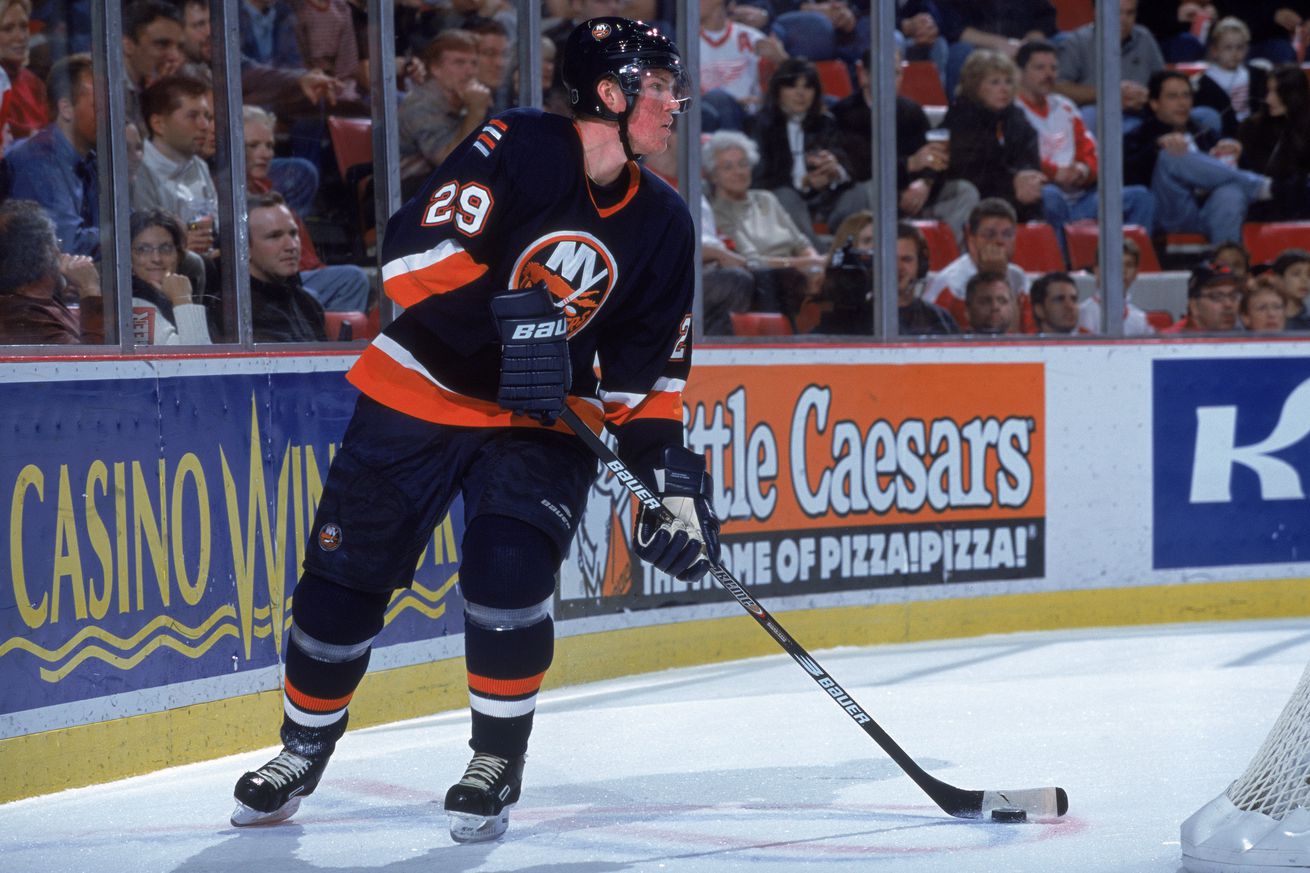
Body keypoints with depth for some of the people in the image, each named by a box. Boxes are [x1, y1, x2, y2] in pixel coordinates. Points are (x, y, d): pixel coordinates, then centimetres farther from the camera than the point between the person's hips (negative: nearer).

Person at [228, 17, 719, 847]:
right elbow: (416, 251, -25)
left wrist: (672, 476, -6)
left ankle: (498, 762, 0)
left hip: (541, 420, 3)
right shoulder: (518, 148, -17)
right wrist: (509, 313, -35)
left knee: (509, 573, -20)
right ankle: (303, 749, 25)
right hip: (421, 393, -2)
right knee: (347, 573, 3)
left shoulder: (663, 225, -1)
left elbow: (648, 372, 5)